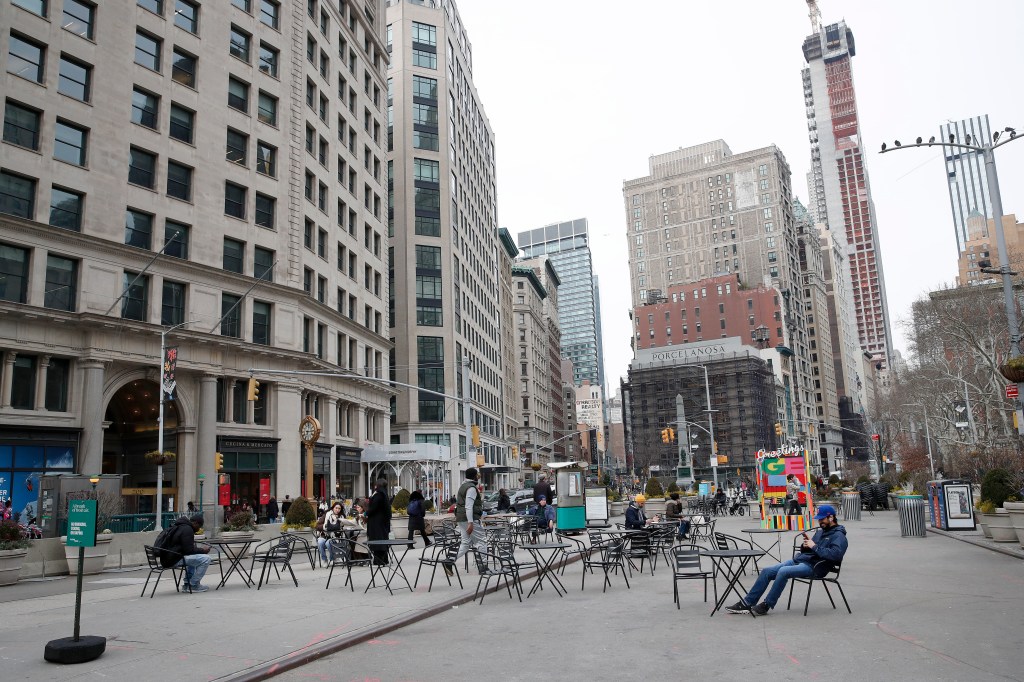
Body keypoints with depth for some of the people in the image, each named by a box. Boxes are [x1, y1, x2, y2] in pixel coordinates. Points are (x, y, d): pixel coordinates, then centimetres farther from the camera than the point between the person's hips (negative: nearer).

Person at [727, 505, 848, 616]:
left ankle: (766, 606, -21)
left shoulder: (838, 536, -5)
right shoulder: (821, 530, 21)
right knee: (766, 571, -5)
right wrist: (805, 546, 3)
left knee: (783, 571, -33)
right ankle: (747, 603, -4)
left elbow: (835, 554, -24)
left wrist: (814, 546, -19)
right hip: (798, 560, 9)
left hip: (813, 566, -9)